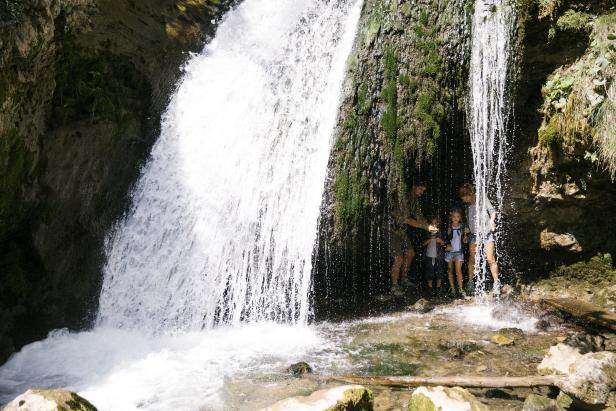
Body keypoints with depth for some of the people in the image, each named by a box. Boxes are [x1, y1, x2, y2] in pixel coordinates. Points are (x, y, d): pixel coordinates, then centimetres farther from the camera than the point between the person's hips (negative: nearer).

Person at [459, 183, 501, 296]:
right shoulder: (467, 206, 9)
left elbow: (492, 210, -5)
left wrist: (492, 220, -23)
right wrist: (467, 228, 5)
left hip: (487, 233, -4)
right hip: (474, 234, 4)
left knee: (491, 260, -7)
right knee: (472, 259, 1)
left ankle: (497, 284, 1)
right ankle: (470, 283, 10)